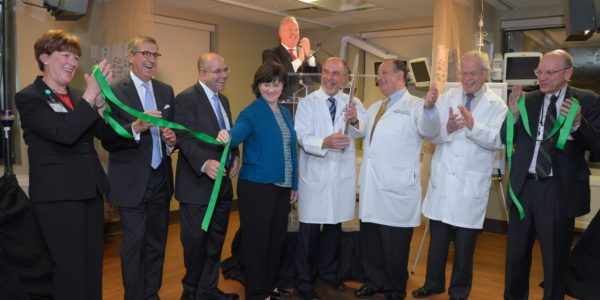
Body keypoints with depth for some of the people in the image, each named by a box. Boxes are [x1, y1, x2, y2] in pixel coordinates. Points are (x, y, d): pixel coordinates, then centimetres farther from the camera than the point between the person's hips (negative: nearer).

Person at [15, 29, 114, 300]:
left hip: (91, 190, 6)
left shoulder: (77, 96, 11)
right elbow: (64, 134, -22)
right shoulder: (28, 98, -7)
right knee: (71, 269, 2)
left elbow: (107, 133, 0)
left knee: (94, 266, 15)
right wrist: (90, 95, -23)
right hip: (58, 195, -6)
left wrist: (100, 98, -15)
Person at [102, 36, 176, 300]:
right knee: (134, 243, 4)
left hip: (160, 179, 5)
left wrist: (172, 140, -9)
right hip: (132, 182, -5)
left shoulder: (166, 91, 9)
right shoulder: (115, 91, -9)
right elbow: (108, 141, -15)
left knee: (157, 242, 15)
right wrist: (136, 127, -32)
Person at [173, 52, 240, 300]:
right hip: (197, 184, -8)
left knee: (216, 241, 16)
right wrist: (205, 163, -35)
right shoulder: (186, 98, -12)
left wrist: (234, 156, 1)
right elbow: (185, 139, -21)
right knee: (196, 242, 5)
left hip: (223, 183, 8)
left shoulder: (223, 100, 15)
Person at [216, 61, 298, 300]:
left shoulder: (285, 113, 12)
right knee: (257, 241, 4)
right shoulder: (252, 113, -9)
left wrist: (294, 184, 15)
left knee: (277, 238, 16)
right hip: (257, 187, -7)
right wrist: (226, 136, -52)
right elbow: (238, 132, -29)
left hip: (282, 186, 7)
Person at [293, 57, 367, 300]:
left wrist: (355, 121, -37)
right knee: (310, 230, 1)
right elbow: (303, 138, -17)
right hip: (315, 175, -3)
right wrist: (325, 143, -36)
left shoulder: (353, 103, 2)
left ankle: (328, 271, 37)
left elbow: (362, 131, -15)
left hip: (343, 175, 3)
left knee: (334, 225, 17)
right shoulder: (307, 103, -4)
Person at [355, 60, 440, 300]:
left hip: (396, 187, -7)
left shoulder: (416, 106, -5)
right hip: (371, 185, 7)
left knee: (394, 244, 5)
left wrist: (430, 109, -42)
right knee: (369, 240, 15)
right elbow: (363, 134, 31)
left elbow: (429, 130, -24)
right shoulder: (374, 108, 18)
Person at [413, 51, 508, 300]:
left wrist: (473, 125, -29)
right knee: (437, 237, 13)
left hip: (471, 184, -2)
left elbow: (498, 141, -15)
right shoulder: (446, 99, 7)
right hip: (442, 179, 3)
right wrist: (447, 128, -21)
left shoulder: (496, 105, -2)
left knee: (465, 242, 9)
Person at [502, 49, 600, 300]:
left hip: (559, 191, -3)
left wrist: (577, 123, -29)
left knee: (555, 259, 12)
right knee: (516, 255, 17)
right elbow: (506, 139, 2)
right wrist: (514, 114, -15)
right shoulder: (528, 100, 4)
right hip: (524, 186, 3)